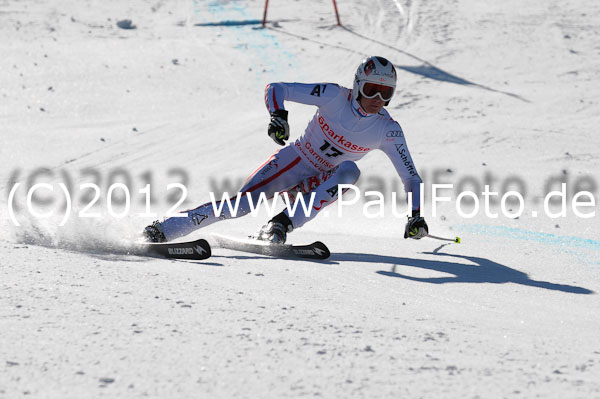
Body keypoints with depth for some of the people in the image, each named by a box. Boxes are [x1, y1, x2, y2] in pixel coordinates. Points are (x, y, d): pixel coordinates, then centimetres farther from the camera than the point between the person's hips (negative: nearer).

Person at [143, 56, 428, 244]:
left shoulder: (388, 131, -13)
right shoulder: (334, 97, -18)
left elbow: (411, 177, -8)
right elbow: (276, 89, -17)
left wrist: (416, 216, -23)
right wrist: (278, 115, -38)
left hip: (322, 184, 2)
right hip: (295, 162, -2)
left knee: (350, 171, -32)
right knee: (243, 203, -24)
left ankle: (283, 224, -37)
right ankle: (160, 231, -22)